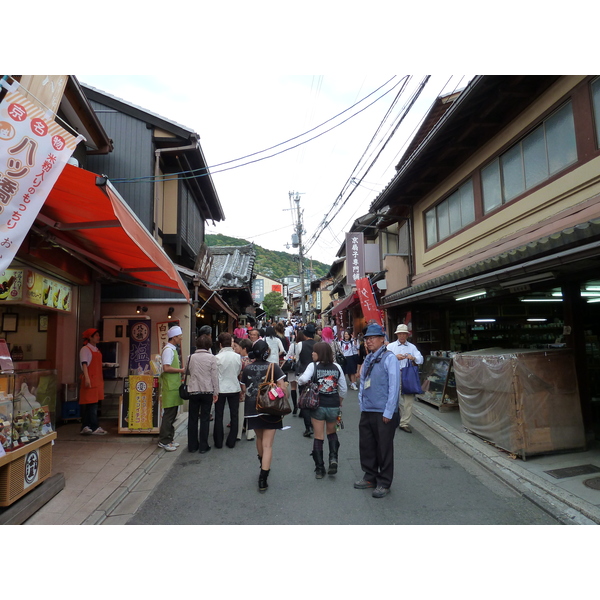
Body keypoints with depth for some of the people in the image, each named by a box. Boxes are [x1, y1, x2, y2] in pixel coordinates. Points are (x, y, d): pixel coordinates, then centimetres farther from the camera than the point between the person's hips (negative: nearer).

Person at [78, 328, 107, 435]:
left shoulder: (97, 350, 19)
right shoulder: (85, 349, -6)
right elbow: (84, 364, -16)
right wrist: (87, 378, -25)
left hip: (97, 379, 9)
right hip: (89, 379, -9)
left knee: (94, 403, 9)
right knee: (91, 404, -7)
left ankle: (86, 427, 16)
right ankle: (95, 428, -4)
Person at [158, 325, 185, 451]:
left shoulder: (173, 349, 15)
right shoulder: (168, 350, -15)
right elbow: (166, 368, -23)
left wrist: (180, 371, 9)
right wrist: (181, 370, -14)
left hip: (174, 386, 10)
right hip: (170, 388, -10)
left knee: (172, 414, 15)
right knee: (169, 415, -3)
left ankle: (168, 439, 24)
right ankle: (164, 441, 6)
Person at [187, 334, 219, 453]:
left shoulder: (192, 357, 0)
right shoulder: (211, 357, -7)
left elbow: (189, 373, 7)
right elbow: (215, 376, -6)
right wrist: (216, 392, 0)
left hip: (193, 391, 2)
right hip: (207, 391, -2)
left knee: (192, 419, 12)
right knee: (205, 419, 6)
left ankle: (192, 445, 20)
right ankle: (203, 446, 9)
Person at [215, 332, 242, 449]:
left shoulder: (217, 357, -12)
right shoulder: (237, 357, -5)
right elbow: (239, 372, 5)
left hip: (220, 389, -2)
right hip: (234, 388, 2)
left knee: (219, 416, 9)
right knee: (234, 415, 10)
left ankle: (218, 442, 16)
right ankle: (231, 442, 15)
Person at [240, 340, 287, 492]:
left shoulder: (247, 369, 1)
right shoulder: (273, 367, -8)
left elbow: (244, 389, 7)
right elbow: (282, 388, -10)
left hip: (252, 410, 3)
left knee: (259, 438, 25)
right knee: (267, 444, 0)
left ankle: (263, 466, 45)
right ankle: (263, 479, -4)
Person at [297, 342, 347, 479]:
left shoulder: (313, 366, -8)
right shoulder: (337, 367, 1)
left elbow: (303, 379, -25)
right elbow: (343, 389, 4)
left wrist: (299, 379, -3)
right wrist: (339, 403, 17)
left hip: (318, 406, -2)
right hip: (334, 406, 3)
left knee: (318, 437, 8)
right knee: (332, 433, 23)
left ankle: (319, 469, 13)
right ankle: (333, 459, 4)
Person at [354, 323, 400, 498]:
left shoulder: (389, 359, -12)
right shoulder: (368, 359, 9)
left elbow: (394, 387, -14)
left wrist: (388, 413, -14)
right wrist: (362, 403, 9)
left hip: (383, 413, -7)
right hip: (367, 411, 7)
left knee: (384, 449, 8)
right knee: (366, 446, 16)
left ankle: (384, 483, 24)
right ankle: (370, 477, 35)